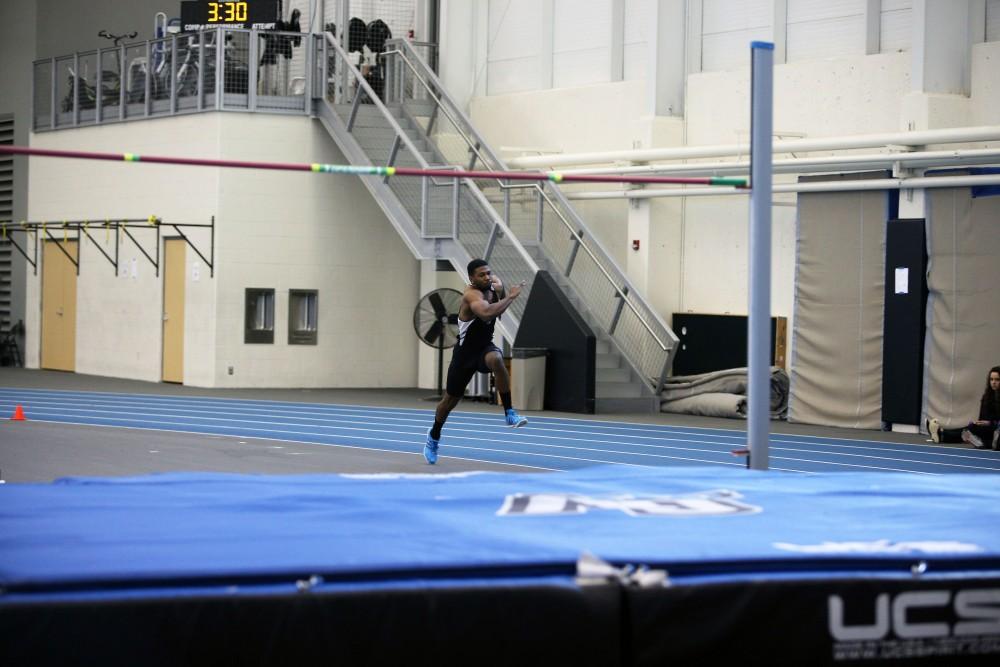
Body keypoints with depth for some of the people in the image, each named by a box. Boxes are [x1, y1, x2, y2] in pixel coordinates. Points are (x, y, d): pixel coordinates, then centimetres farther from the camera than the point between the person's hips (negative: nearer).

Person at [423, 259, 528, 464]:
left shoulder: (496, 285, -7)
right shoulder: (472, 294, -28)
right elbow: (487, 313, -50)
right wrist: (510, 297, -42)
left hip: (485, 347, 3)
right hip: (465, 353, -3)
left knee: (496, 359, -35)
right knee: (451, 399, 14)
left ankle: (509, 414, -28)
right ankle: (433, 437, 41)